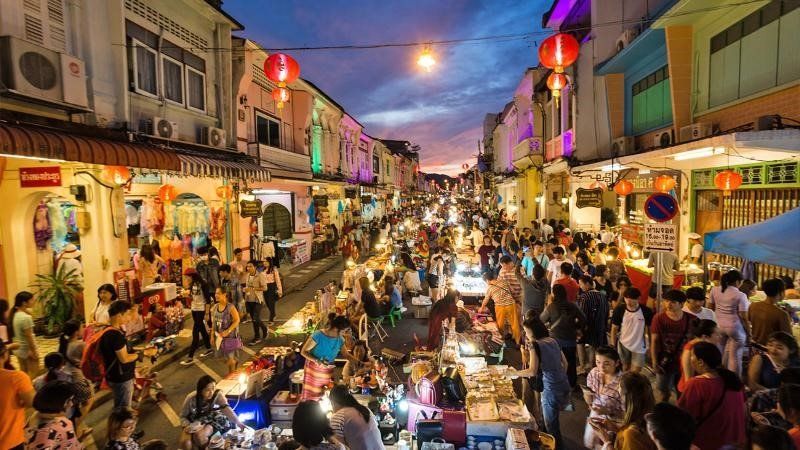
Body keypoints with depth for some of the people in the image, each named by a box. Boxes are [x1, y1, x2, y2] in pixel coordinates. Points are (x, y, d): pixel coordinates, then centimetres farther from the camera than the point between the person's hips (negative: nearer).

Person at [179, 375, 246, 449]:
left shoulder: (217, 395, -23)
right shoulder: (191, 398, -21)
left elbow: (226, 408, -38)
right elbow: (182, 416, -6)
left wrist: (238, 422, -53)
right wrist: (189, 426, -26)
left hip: (210, 420, -1)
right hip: (193, 422, 1)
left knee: (199, 436, -28)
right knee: (186, 443, -24)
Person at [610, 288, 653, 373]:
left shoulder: (646, 311, -15)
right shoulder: (619, 310, -14)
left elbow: (649, 329, -1)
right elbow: (614, 329, -5)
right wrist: (613, 346, -5)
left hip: (639, 346, -1)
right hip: (623, 344, 1)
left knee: (635, 372, -2)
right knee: (625, 368, 16)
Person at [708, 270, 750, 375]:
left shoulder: (715, 290, -2)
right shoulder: (740, 295, -15)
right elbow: (743, 317, -13)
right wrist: (748, 331, -2)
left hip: (718, 325, 5)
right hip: (735, 327, -5)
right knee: (735, 356, 6)